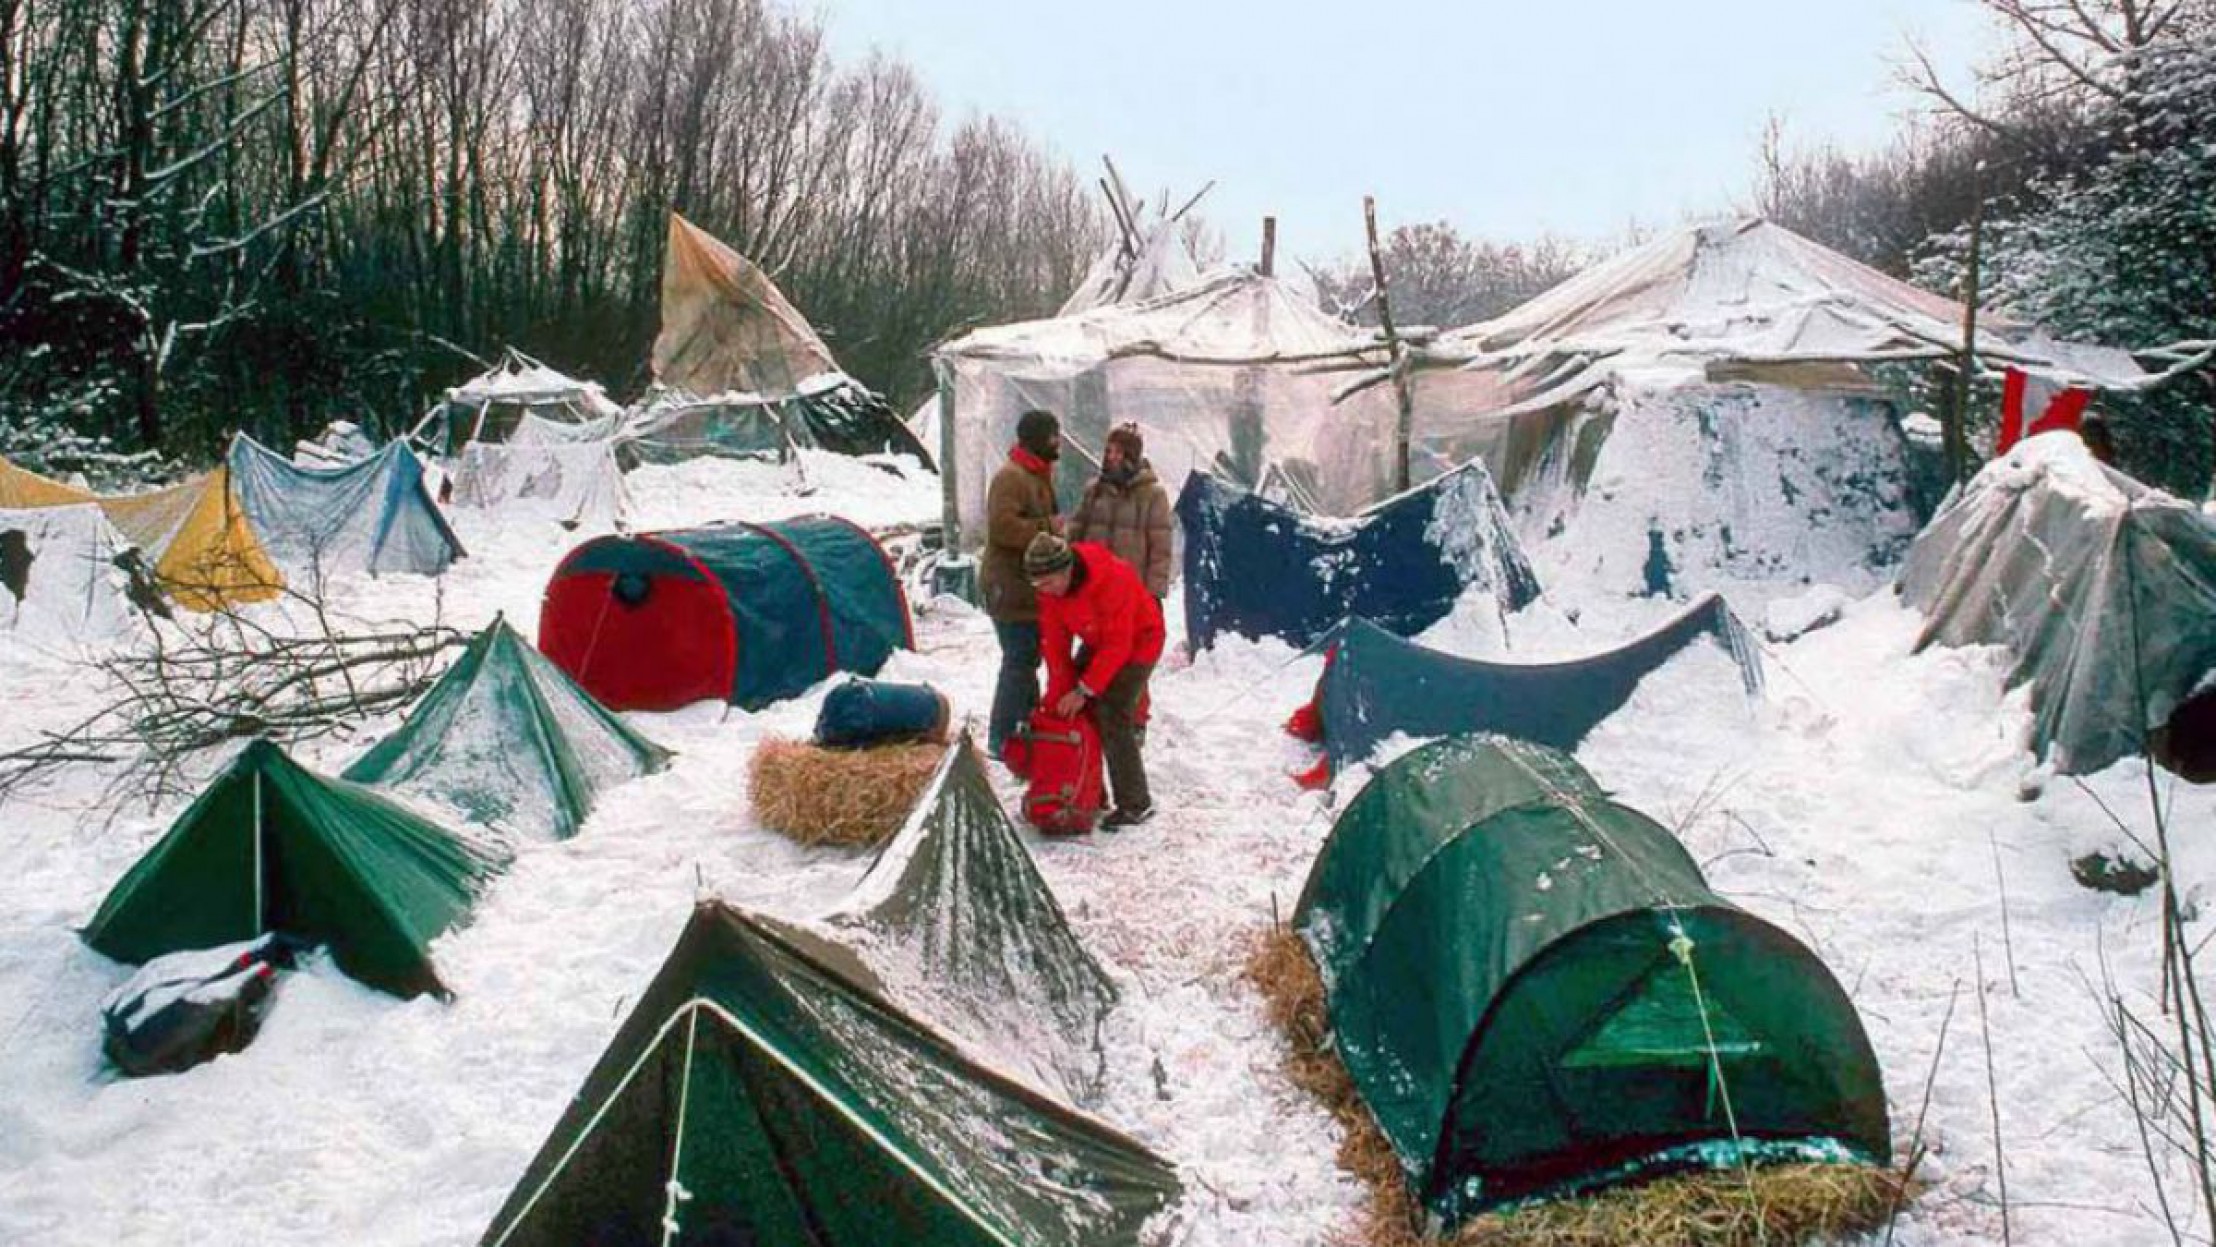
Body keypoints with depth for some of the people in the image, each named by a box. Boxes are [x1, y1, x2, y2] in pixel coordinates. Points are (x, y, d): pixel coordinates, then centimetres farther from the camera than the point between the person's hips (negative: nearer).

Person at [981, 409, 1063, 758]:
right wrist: (1047, 527, -21)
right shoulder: (1011, 477, -17)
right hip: (1010, 587, -10)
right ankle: (1001, 739, -2)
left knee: (1027, 658, 18)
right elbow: (1002, 525, -28)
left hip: (1028, 587, 10)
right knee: (1019, 661, -8)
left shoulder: (1039, 476, 17)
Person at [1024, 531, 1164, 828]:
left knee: (1112, 716, -17)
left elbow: (1118, 645, -31)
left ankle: (1135, 805, -6)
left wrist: (1084, 690, -28)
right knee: (1076, 712, 1)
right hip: (1098, 642, 7)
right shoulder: (1050, 587, -15)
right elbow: (1055, 642, -10)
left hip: (1138, 641, -7)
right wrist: (1060, 695, -16)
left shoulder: (1113, 579, -35)